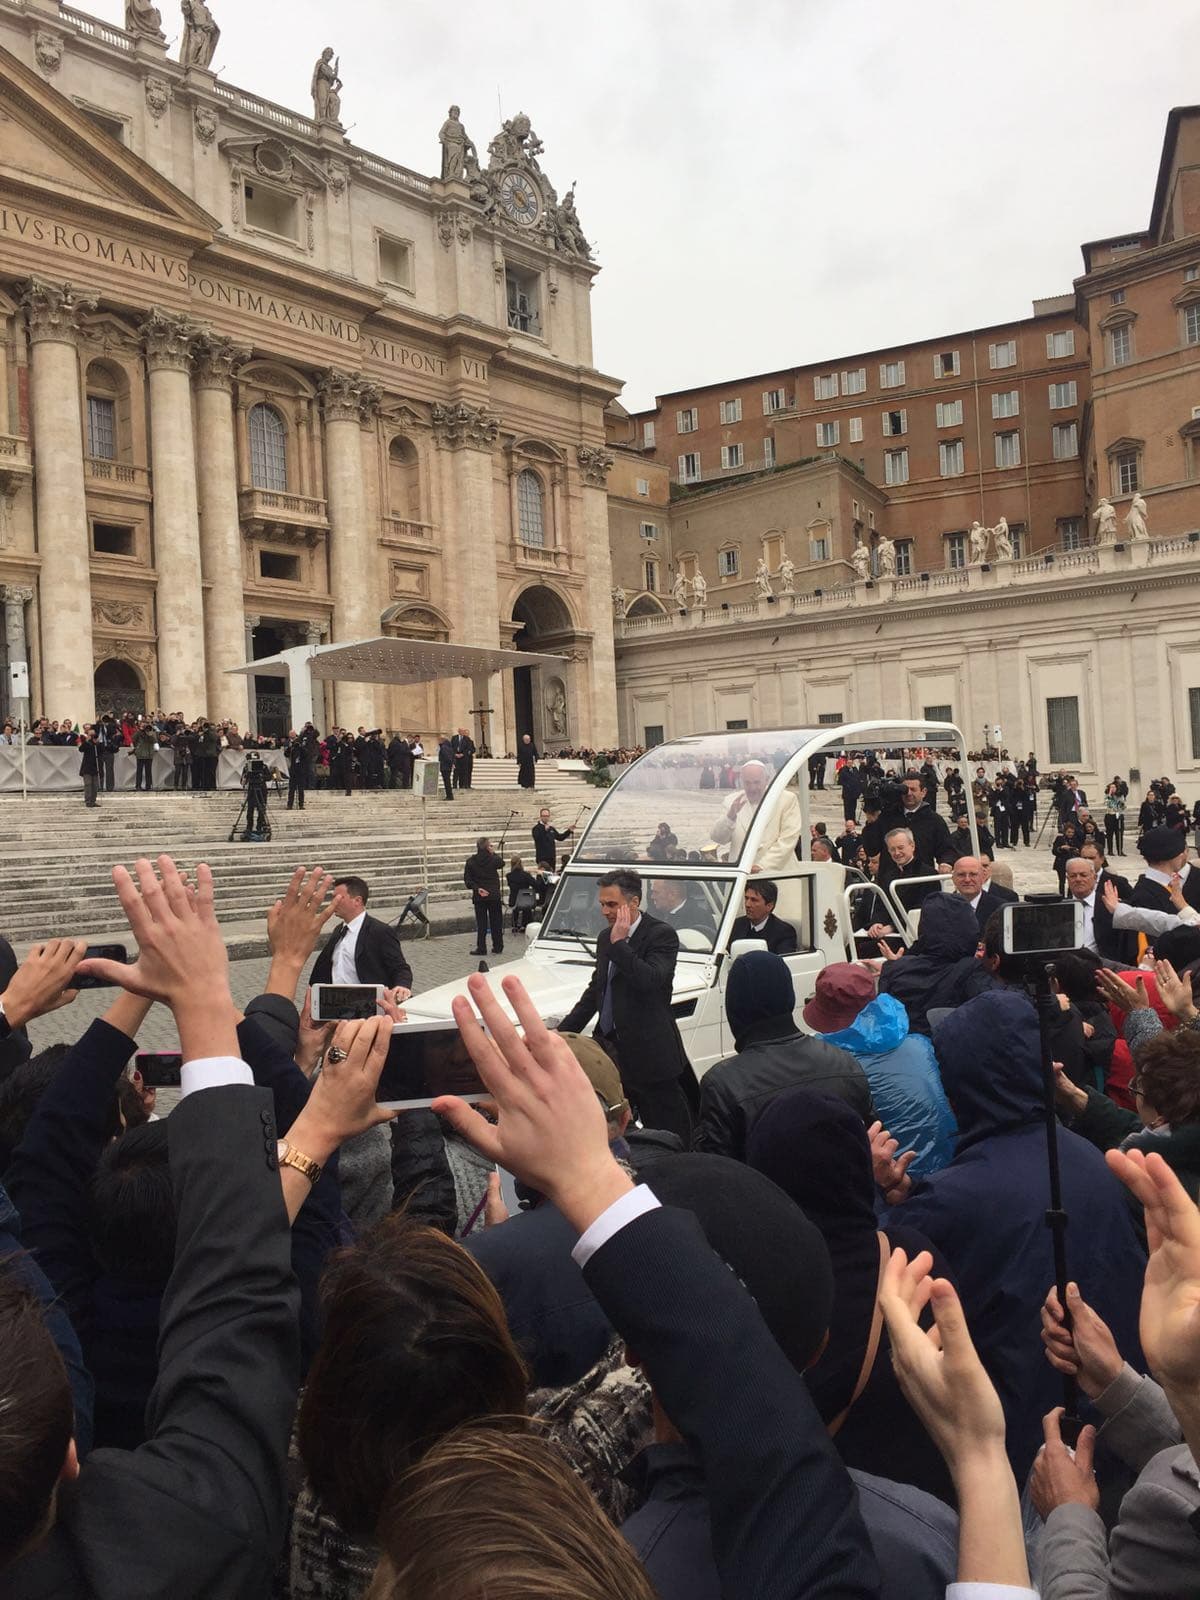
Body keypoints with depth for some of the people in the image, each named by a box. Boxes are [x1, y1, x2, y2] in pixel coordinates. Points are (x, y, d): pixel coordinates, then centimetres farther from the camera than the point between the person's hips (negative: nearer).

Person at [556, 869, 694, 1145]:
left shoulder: (662, 935, -11)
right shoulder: (605, 938, 11)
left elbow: (650, 981, -27)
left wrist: (619, 943, -21)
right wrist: (563, 1032, 14)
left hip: (650, 1053, -7)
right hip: (611, 1049, 7)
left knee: (669, 1135, 2)